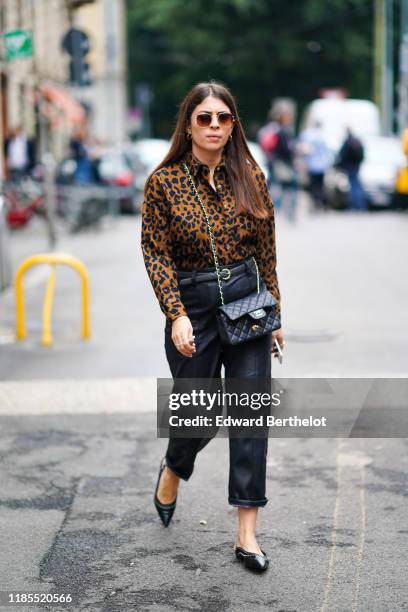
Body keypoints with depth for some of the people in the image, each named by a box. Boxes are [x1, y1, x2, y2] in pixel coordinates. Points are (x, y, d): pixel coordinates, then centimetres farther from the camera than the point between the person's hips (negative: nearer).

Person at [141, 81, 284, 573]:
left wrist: (275, 312, 8)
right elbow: (156, 255, -7)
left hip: (248, 301, 2)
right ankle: (172, 470, 44)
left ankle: (247, 534, 5)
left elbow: (266, 250, 7)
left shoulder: (250, 177, 2)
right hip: (192, 306, -2)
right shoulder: (164, 181, -6)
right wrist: (176, 316, -15)